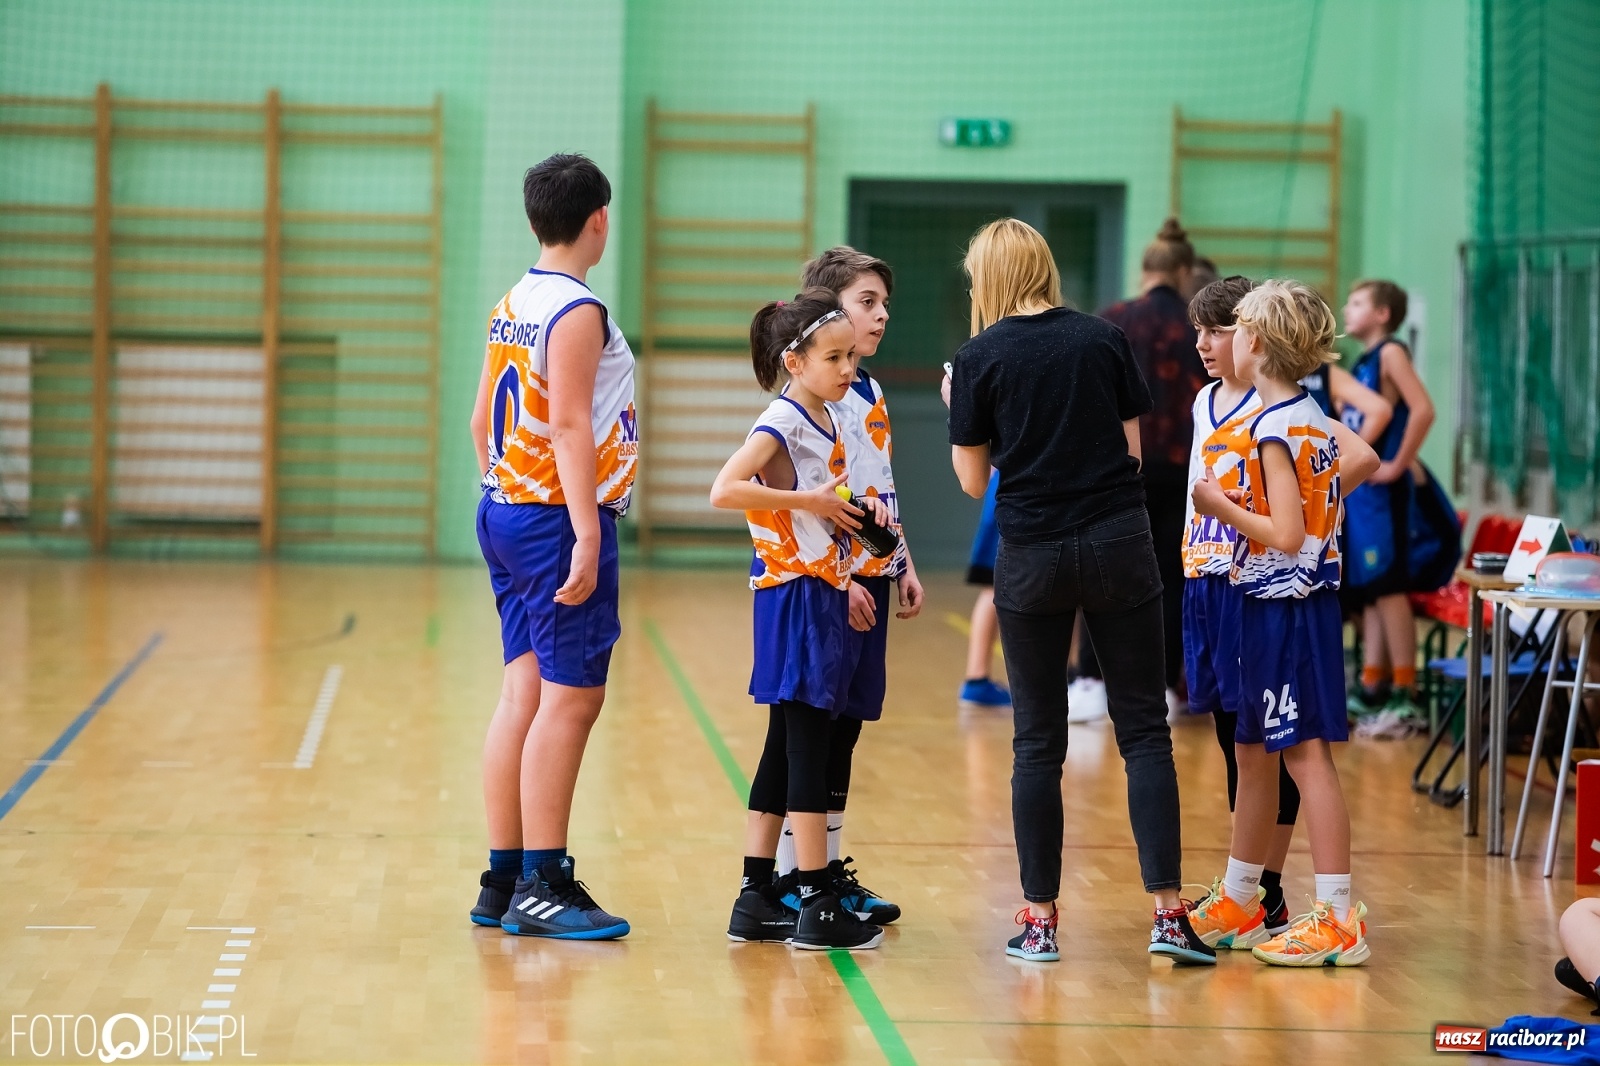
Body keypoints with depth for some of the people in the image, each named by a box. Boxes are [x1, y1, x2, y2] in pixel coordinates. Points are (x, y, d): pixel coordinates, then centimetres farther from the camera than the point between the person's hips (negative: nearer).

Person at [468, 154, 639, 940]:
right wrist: (587, 535, -22)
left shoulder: (511, 306, 14)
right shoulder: (579, 312, -13)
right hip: (557, 520, -9)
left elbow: (483, 420, 17)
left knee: (525, 693, 11)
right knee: (570, 699, -6)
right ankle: (541, 888, -5)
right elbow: (569, 426, -20)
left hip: (506, 512, 9)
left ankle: (503, 881, 14)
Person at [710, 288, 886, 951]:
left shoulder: (825, 420, 13)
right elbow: (724, 491, -27)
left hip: (822, 594, 9)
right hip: (794, 597, -9)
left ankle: (756, 901, 15)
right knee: (807, 749, -6)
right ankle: (817, 907, -3)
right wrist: (807, 500, -21)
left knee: (786, 750, 10)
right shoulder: (782, 421, -14)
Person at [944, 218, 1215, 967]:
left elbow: (973, 480, 2)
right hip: (1118, 544, 1)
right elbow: (1133, 448, 6)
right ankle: (1167, 912, -4)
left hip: (1032, 558, -1)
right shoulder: (1105, 340, 3)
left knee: (1038, 742, 8)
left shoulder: (980, 358, -2)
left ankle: (1040, 919, 9)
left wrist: (956, 409, 18)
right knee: (1144, 732, 4)